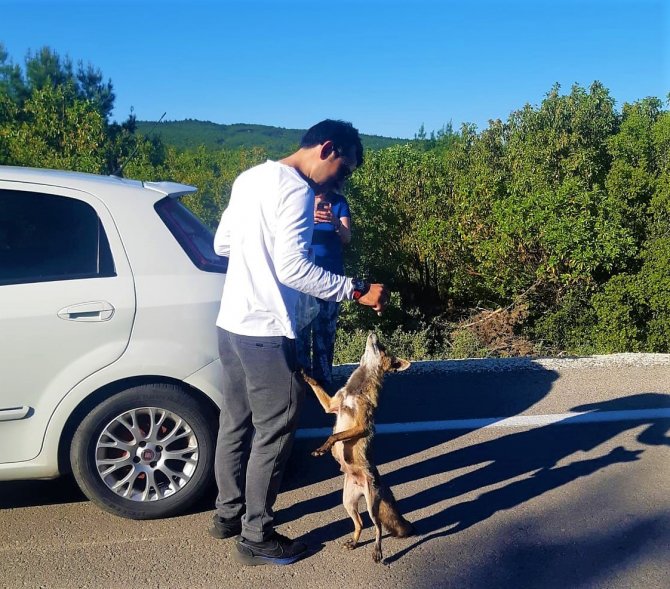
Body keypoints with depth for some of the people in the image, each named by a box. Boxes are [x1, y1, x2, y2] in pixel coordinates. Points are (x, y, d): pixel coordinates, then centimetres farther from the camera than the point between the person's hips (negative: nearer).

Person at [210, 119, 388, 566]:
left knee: (236, 423, 19)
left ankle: (229, 513, 34)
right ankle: (256, 538, 15)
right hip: (266, 332, -9)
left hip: (232, 323, 9)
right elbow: (293, 269, -23)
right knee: (274, 432, 3)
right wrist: (356, 290, -19)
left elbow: (222, 244, 18)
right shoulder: (296, 190, -16)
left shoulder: (251, 177, 12)